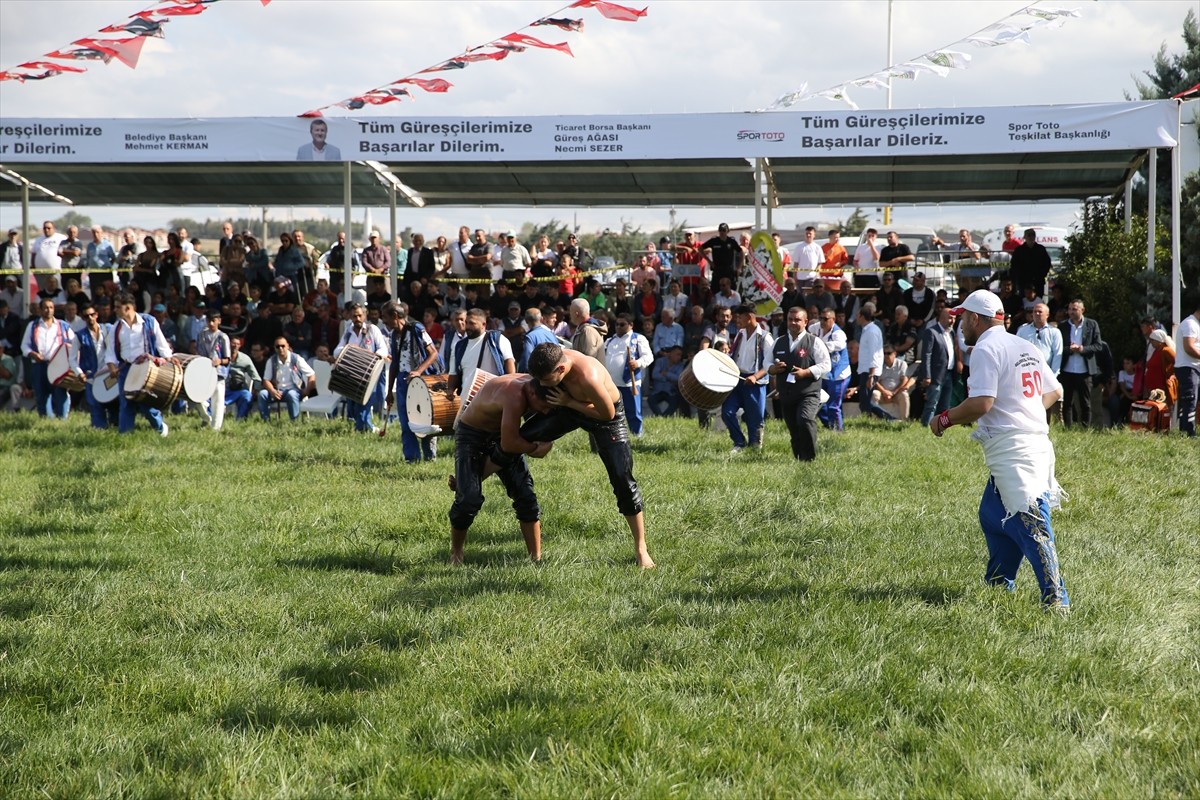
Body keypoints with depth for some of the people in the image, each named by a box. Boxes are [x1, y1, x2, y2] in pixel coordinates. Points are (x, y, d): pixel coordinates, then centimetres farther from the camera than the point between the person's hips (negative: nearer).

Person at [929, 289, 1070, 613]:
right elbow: (1053, 391, 22)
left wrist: (944, 419, -7)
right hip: (1037, 439, 10)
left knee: (1029, 523, -14)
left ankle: (1055, 598, -21)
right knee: (993, 515, 22)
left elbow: (981, 403, -20)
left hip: (1011, 450, -10)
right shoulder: (1025, 347, 17)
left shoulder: (986, 349, -10)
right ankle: (999, 584, 28)